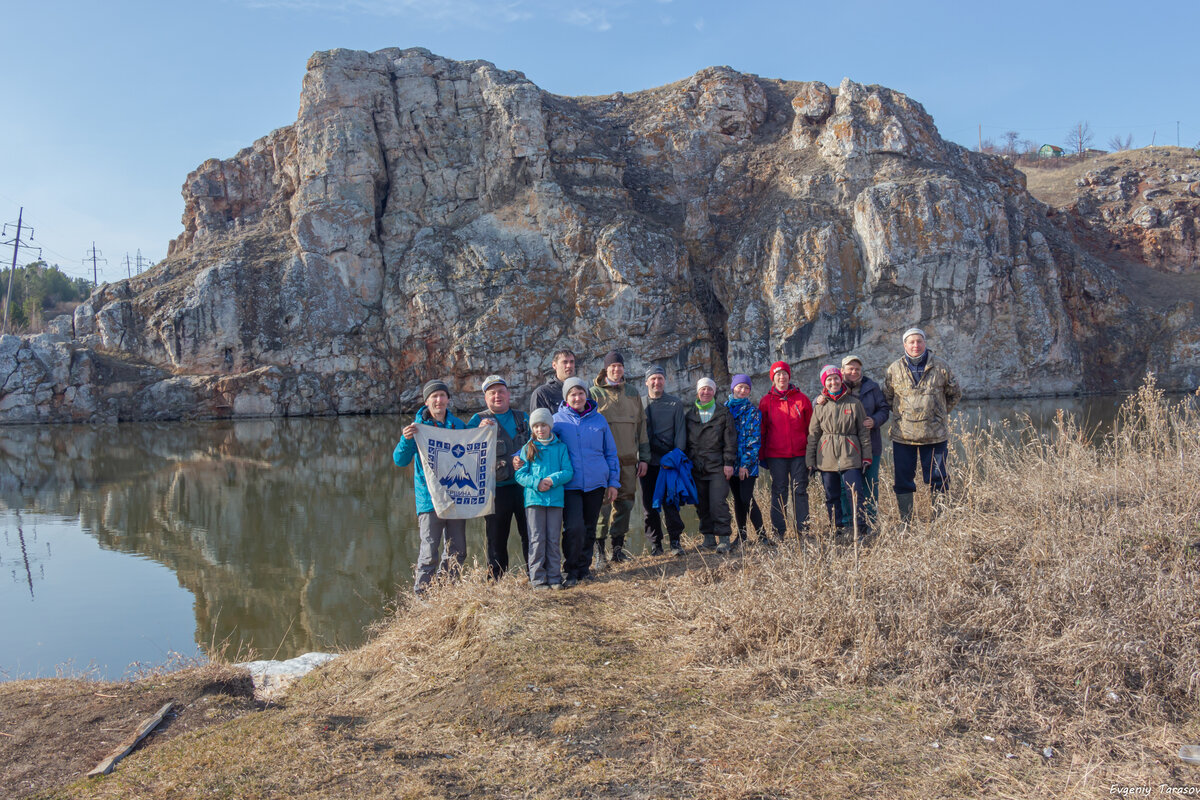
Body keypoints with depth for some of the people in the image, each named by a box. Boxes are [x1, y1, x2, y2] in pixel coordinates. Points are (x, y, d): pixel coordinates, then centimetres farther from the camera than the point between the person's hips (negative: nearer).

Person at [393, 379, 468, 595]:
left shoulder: (458, 425, 11)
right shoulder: (418, 426, 0)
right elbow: (400, 460, -6)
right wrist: (406, 440, -26)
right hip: (429, 498, -4)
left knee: (457, 552, 9)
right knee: (429, 553, -6)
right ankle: (421, 595, 6)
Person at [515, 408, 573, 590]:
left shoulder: (560, 447, 8)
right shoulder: (528, 448, 8)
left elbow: (568, 472, 3)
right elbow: (520, 474, 3)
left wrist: (553, 479, -15)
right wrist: (536, 483, -14)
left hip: (555, 498, 1)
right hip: (534, 499, -1)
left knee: (554, 539, 4)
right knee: (537, 539, -1)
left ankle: (554, 577, 12)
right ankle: (537, 578, 5)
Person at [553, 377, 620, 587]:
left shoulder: (599, 419, 9)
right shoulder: (558, 420, 3)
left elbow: (611, 453, 14)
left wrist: (613, 482, 10)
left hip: (596, 483, 3)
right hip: (570, 484, -3)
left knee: (589, 528, 10)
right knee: (574, 528, -14)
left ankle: (584, 567, 26)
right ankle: (571, 570, 4)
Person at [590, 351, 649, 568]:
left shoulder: (632, 393, 15)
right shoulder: (594, 393, 2)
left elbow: (641, 425, 17)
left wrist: (643, 457, 12)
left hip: (628, 460, 4)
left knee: (625, 502, 7)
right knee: (603, 503, -9)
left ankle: (618, 547, 18)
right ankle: (599, 550, -1)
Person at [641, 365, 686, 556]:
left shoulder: (675, 403, 7)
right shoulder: (638, 403, 8)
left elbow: (680, 431, 5)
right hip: (648, 462, 1)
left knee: (670, 501, -3)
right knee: (649, 504, 3)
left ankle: (675, 540, 7)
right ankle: (655, 543, 12)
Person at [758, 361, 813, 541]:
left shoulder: (801, 398, 7)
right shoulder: (766, 401, 6)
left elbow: (810, 426, 9)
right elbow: (761, 430, 8)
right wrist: (761, 456, 4)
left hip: (799, 453, 0)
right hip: (775, 455, 0)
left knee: (800, 491, 3)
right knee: (778, 491, 3)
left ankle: (803, 530, 10)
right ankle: (777, 532, 8)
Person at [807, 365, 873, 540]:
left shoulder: (853, 403, 4)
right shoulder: (820, 406, 8)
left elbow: (864, 432, 7)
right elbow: (813, 435, 10)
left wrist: (866, 456, 3)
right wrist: (811, 461, 6)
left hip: (850, 455, -2)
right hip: (826, 458, 2)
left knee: (856, 493, -10)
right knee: (832, 496, 6)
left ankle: (861, 529, -3)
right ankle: (837, 531, 15)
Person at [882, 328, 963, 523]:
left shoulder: (939, 366, 2)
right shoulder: (895, 368, 4)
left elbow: (955, 394, 14)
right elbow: (887, 396, 17)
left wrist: (940, 413, 10)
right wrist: (901, 414, 10)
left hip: (935, 434, -1)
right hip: (903, 434, 1)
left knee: (937, 479, 3)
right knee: (903, 480, 5)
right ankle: (905, 523, 15)